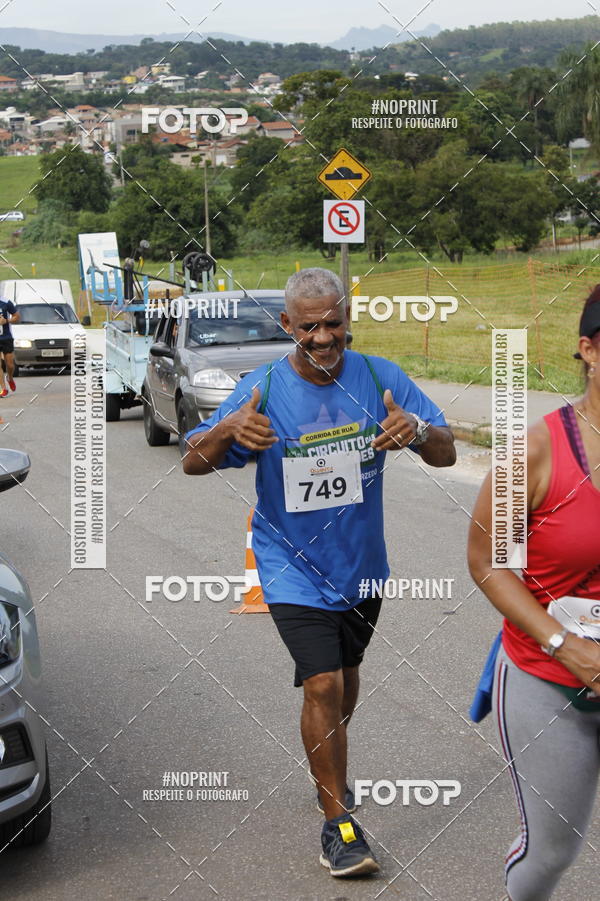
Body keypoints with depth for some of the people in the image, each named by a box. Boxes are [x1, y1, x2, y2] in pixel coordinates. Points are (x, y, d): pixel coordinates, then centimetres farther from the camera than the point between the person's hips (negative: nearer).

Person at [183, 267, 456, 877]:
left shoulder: (379, 378, -9)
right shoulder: (262, 389, -13)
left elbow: (446, 455, -11)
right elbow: (193, 464, -13)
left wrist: (418, 431, -35)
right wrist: (228, 430, -36)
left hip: (361, 563, 3)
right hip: (292, 564, -3)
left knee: (345, 678, 21)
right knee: (323, 684, -13)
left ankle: (328, 770, 49)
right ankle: (337, 823, 2)